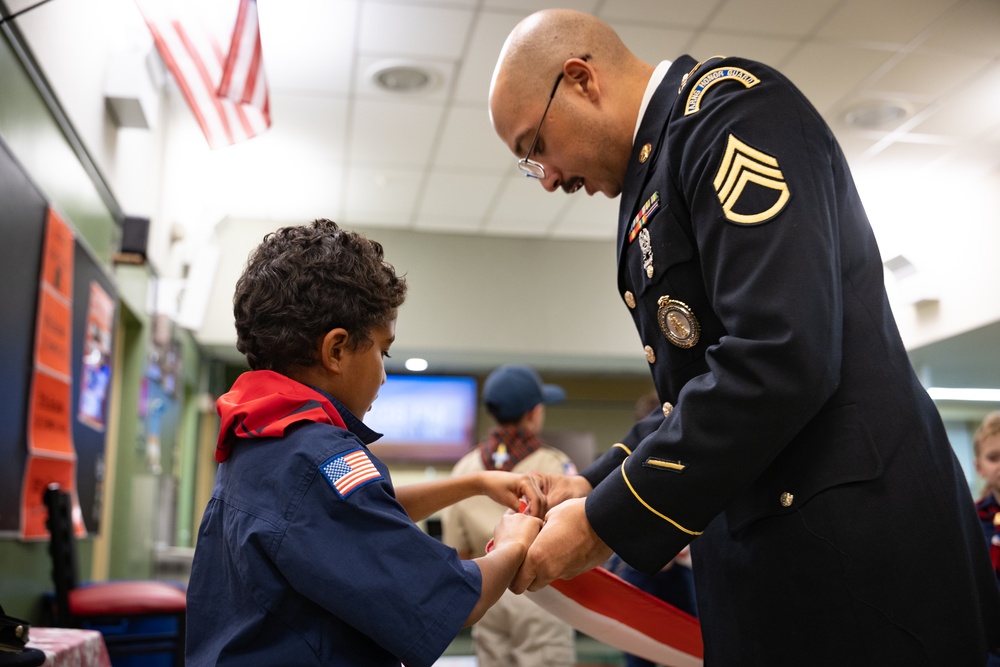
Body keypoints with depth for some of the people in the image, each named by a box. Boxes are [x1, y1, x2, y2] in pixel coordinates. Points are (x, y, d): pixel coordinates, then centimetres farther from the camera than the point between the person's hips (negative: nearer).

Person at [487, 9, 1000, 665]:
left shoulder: (730, 104, -11)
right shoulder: (661, 163, 16)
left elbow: (779, 357, -24)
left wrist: (605, 523, -16)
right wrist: (597, 485, 6)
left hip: (848, 553, -9)